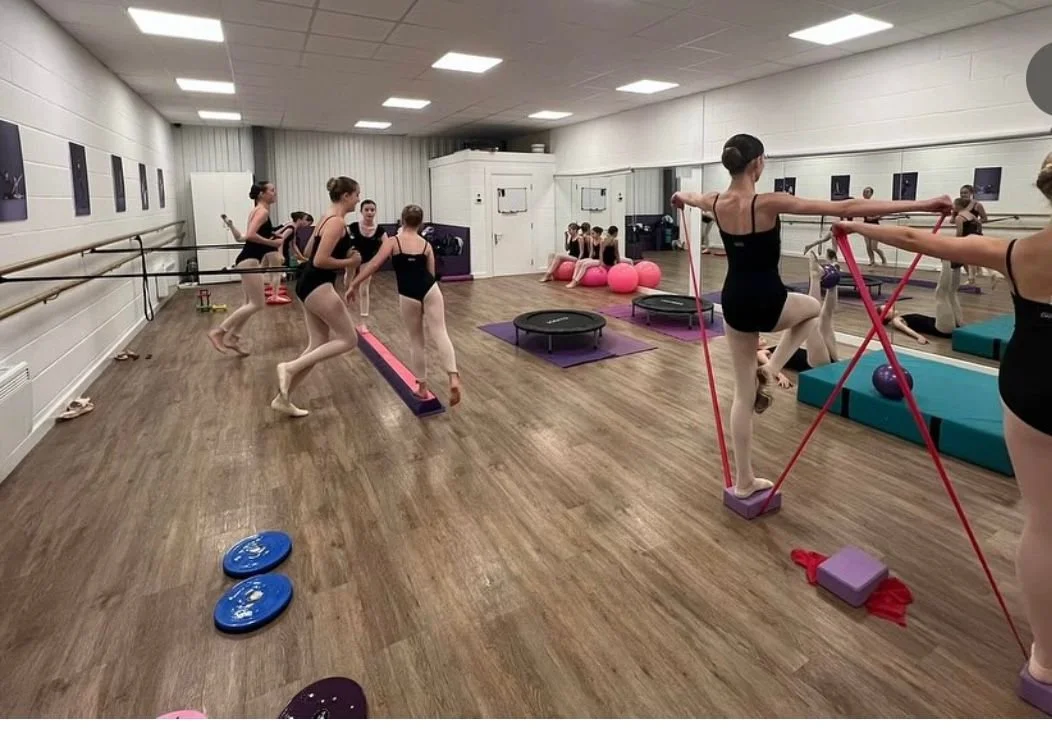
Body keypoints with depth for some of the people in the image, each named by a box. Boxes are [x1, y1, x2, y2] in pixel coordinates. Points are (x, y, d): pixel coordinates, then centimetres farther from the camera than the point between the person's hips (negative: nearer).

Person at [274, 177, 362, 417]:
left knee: (318, 345, 12)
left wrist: (343, 254, 17)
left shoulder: (328, 219, 16)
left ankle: (283, 398, 17)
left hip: (310, 284, 10)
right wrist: (349, 262, -8)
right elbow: (320, 261, -22)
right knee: (348, 339, -2)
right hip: (318, 286, -10)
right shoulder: (337, 222, -14)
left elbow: (309, 251, 23)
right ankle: (290, 367, -5)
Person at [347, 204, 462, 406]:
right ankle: (454, 378, -26)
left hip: (408, 296, -1)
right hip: (429, 290, 1)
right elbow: (431, 274, 12)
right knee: (440, 333, -3)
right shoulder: (426, 245, 10)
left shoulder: (393, 242, 4)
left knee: (416, 340, 13)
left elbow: (374, 264, -5)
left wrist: (354, 285, -1)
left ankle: (422, 387, 22)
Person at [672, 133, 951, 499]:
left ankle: (744, 481, 21)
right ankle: (770, 369, 14)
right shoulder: (769, 203, -17)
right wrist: (921, 205, -15)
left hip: (734, 302, 5)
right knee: (813, 307, 33)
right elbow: (845, 208, -19)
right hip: (767, 302, -5)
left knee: (742, 392, 13)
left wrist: (682, 196, 51)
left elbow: (694, 198, 26)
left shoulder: (716, 203, -1)